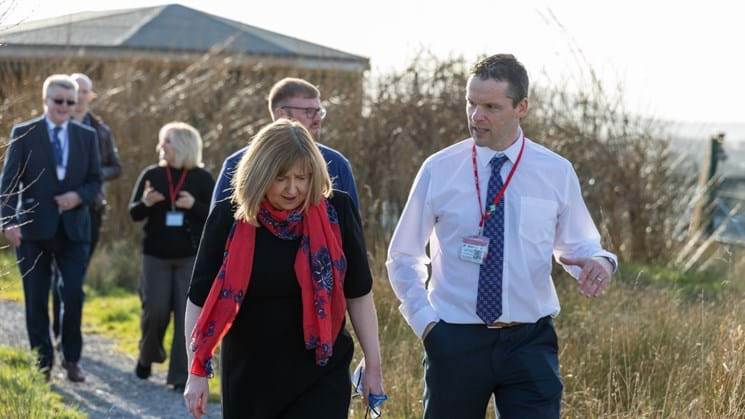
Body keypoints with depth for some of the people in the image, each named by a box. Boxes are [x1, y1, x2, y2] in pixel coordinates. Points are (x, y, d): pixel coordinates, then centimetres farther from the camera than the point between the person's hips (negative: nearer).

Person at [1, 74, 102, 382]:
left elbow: (95, 181, 9)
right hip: (34, 229, -1)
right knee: (36, 300, 5)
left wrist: (78, 196, -12)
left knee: (74, 296, -6)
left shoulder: (87, 136, 8)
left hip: (73, 228, 1)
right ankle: (43, 362, 15)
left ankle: (72, 360, 11)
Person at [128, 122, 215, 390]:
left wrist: (194, 205, -18)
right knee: (155, 310, -2)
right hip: (156, 255, 1)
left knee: (187, 314, -5)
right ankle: (147, 356, 27)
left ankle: (180, 376, 0)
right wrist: (145, 202, -15)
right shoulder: (151, 174, 5)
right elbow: (134, 214, 7)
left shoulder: (202, 178, 1)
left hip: (191, 257, -1)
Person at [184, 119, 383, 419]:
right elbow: (200, 299, -1)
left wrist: (373, 365, 3)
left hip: (320, 374, -1)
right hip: (249, 376, 1)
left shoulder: (336, 213, -7)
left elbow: (358, 293, 2)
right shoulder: (228, 219, -8)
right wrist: (197, 373, -3)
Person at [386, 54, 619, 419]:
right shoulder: (439, 170, 0)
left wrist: (599, 263, -12)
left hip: (529, 343, 0)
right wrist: (423, 320, -3)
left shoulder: (557, 173, 2)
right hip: (454, 341, 0)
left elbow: (577, 246, 12)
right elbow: (404, 257, 9)